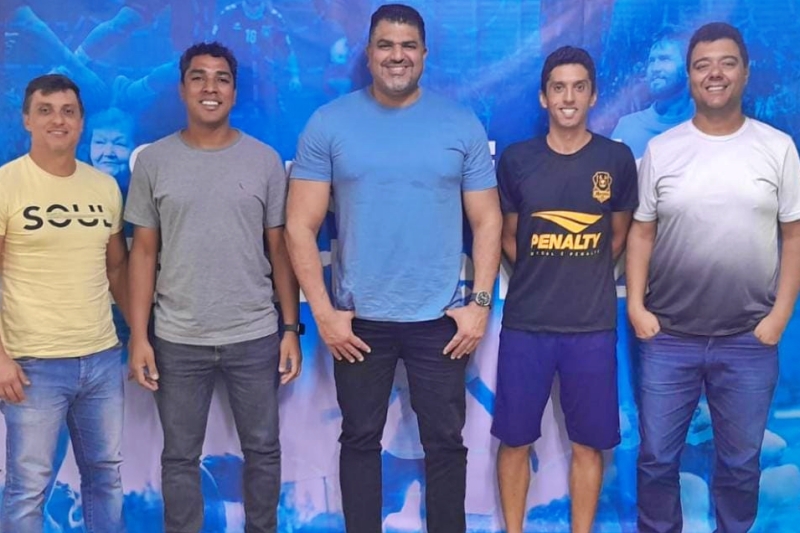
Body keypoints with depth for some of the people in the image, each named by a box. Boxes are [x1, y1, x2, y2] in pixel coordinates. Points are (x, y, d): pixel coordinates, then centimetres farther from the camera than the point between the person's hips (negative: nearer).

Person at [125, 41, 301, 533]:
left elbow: (280, 248, 3)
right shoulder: (153, 161, 1)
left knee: (263, 450, 13)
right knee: (180, 457, 12)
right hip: (177, 340, 0)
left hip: (255, 336, 0)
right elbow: (144, 252, 2)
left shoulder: (265, 160, 1)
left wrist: (293, 329, 0)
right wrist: (139, 336, -2)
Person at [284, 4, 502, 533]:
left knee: (446, 442, 10)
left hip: (439, 319, 0)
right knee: (361, 440, 13)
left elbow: (487, 221, 3)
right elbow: (300, 226, -3)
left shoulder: (462, 124, 0)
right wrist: (324, 312, -8)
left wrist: (480, 303, -4)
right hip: (359, 320, 0)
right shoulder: (329, 123, -2)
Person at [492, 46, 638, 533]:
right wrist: (543, 279, 8)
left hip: (593, 326, 0)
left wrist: (582, 280, 10)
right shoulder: (516, 160, 0)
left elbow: (618, 238, 11)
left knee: (589, 443, 9)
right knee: (515, 439, 8)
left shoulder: (617, 159, 0)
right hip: (525, 324, 0)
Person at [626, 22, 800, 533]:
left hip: (750, 340, 0)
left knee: (740, 461, 13)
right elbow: (642, 232, 4)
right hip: (668, 337, 0)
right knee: (657, 457, 9)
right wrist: (635, 305, -4)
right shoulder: (661, 149, 2)